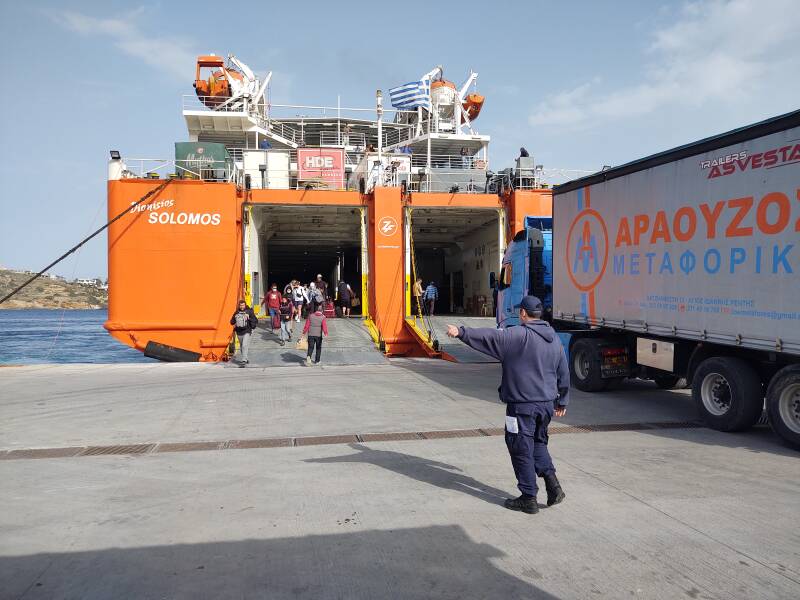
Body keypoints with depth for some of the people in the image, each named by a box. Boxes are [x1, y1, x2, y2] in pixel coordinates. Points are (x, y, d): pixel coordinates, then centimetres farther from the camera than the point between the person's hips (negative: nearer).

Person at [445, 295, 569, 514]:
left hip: (522, 407, -7)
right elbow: (564, 373, 16)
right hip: (547, 404, 7)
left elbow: (489, 336, -20)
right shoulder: (555, 339, 9)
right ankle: (552, 482, 12)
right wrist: (562, 401, 25)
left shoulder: (518, 336, -15)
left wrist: (461, 332, -13)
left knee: (521, 450, 5)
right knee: (539, 443, 25)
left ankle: (528, 498, 12)